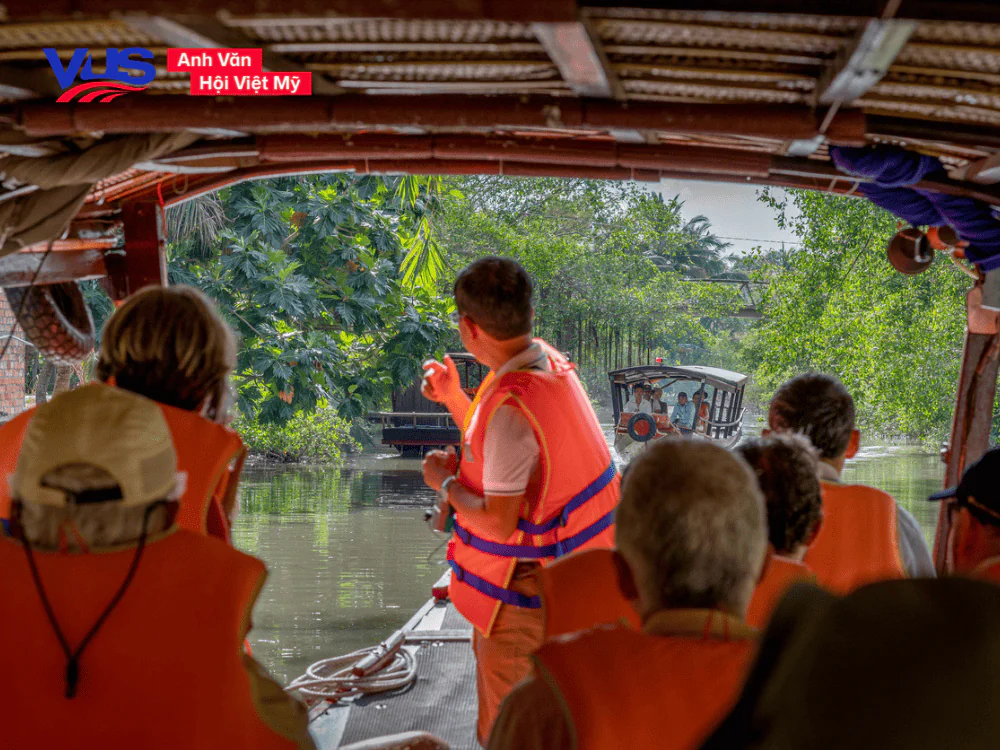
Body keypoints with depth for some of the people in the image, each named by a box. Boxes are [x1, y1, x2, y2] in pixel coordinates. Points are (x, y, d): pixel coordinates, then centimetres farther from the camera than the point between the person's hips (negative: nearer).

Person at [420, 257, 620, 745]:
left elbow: (497, 521, -26)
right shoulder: (549, 362, -1)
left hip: (524, 585, -9)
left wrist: (445, 483, -10)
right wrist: (453, 398, 14)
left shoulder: (511, 405, -30)